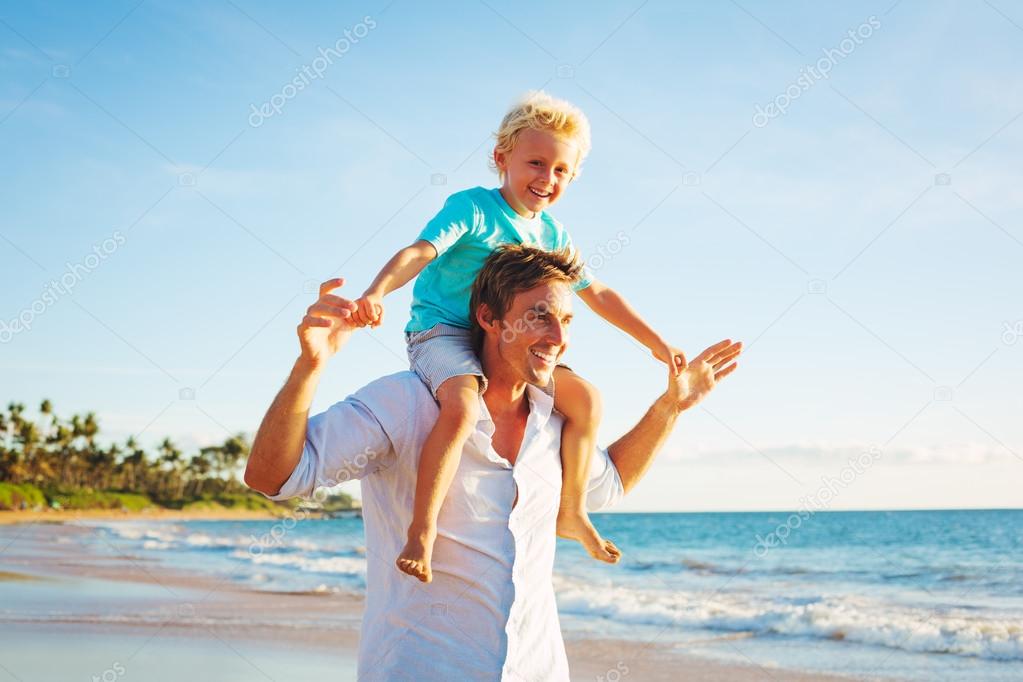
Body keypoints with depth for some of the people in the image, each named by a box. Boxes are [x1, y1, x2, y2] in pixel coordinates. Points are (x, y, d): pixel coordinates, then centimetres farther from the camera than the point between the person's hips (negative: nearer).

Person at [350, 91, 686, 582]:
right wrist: (376, 291, -44)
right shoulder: (471, 208, -11)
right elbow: (419, 252, -25)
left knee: (585, 399, 0)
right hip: (440, 332, -7)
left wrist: (656, 343, 19)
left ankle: (570, 512, 15)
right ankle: (422, 530, -30)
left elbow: (597, 295, 19)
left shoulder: (554, 235, 9)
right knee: (462, 407, -36)